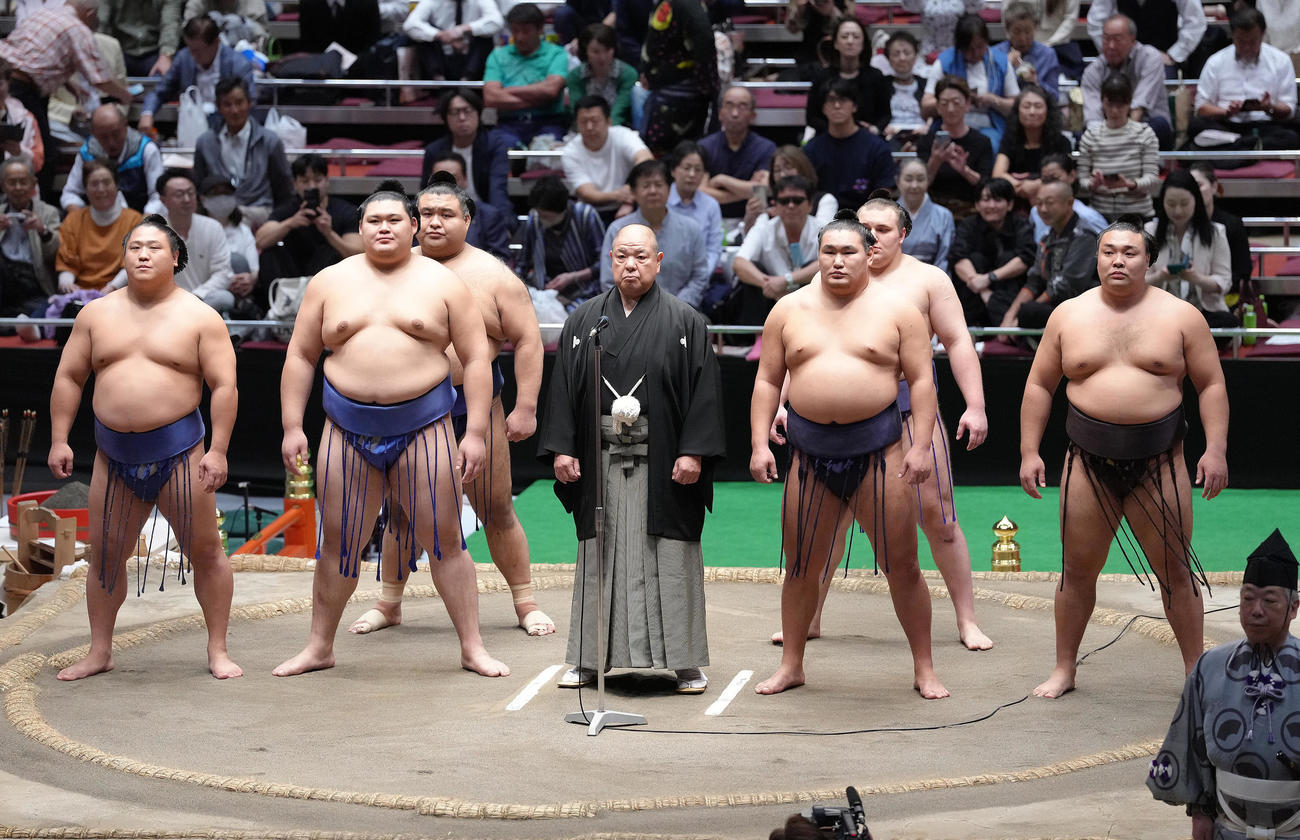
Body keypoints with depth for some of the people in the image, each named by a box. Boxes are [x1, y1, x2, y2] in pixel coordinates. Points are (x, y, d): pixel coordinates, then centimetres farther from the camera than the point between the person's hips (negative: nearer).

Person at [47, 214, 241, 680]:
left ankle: (217, 651, 9)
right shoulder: (97, 314, 8)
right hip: (114, 456, 3)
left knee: (205, 550, 0)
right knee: (105, 555, 8)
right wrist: (59, 440, 3)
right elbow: (68, 378, 11)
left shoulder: (199, 317, -1)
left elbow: (224, 386, -5)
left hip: (178, 450, -3)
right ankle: (99, 652, 19)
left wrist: (218, 450, -12)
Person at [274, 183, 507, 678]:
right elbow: (301, 356, 11)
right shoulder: (330, 282, 8)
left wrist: (475, 432, -6)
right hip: (348, 429, 2)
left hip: (424, 427, -2)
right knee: (338, 543, 7)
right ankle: (319, 647, 19)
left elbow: (476, 358, 2)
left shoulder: (442, 283, 3)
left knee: (445, 540, 0)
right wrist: (292, 426, 3)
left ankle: (473, 648, 7)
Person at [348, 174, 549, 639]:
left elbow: (528, 341, -1)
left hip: (476, 406, -2)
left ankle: (526, 603, 12)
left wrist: (525, 407, -8)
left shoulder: (493, 275, -1)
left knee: (496, 510, 1)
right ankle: (389, 603, 21)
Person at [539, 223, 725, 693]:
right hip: (598, 462, 2)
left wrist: (694, 452, -11)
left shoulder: (684, 322, 2)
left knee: (671, 560, 0)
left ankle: (685, 662, 7)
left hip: (663, 464, -2)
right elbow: (564, 387, 9)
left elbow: (705, 390, -2)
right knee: (599, 556, 7)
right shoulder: (584, 320, 10)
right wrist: (561, 448, 0)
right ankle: (589, 658, 14)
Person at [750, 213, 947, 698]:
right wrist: (759, 444, 1)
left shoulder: (895, 310, 1)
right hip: (810, 450, 2)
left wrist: (920, 446, -9)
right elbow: (767, 380, 9)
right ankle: (791, 665, 22)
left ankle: (924, 670, 11)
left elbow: (921, 380, 0)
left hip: (878, 448, -2)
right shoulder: (790, 310, 8)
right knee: (801, 567, 8)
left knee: (902, 567, 1)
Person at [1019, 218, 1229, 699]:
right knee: (1077, 569, 7)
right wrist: (1029, 452, 2)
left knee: (1176, 571, 3)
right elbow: (1039, 385, 9)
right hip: (1089, 461, 1)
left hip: (1158, 461, -1)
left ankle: (1197, 672, 14)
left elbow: (1212, 385, 2)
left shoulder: (1180, 316, 1)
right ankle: (1064, 669, 20)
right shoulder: (1069, 315, 5)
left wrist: (1216, 449, -9)